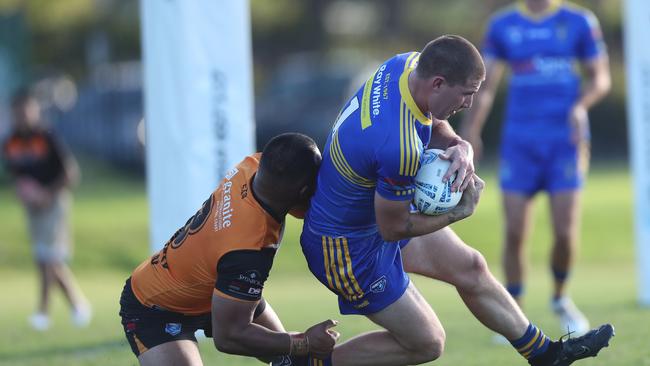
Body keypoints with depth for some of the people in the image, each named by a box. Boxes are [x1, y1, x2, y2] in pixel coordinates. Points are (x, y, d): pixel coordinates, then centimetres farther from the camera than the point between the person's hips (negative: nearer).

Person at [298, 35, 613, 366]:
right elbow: (393, 229, -24)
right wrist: (460, 213, -14)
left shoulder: (406, 64, -15)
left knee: (469, 267, 20)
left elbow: (434, 125, 5)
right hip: (348, 244, -10)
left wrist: (460, 147, -18)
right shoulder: (400, 149, -40)